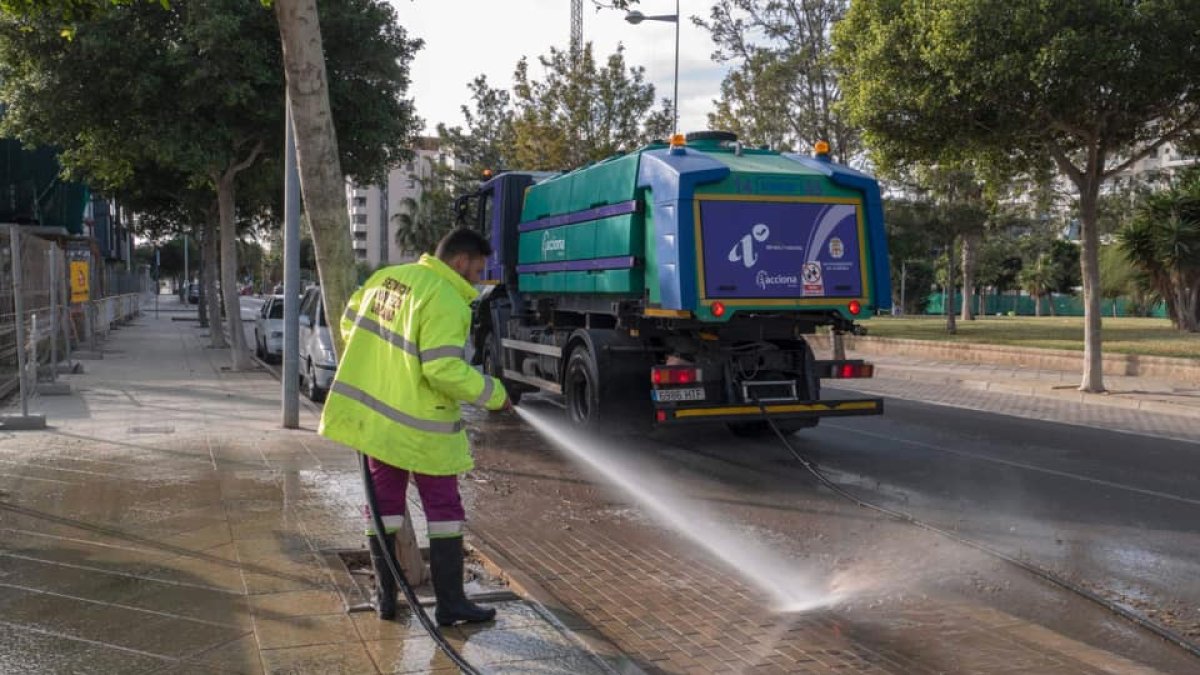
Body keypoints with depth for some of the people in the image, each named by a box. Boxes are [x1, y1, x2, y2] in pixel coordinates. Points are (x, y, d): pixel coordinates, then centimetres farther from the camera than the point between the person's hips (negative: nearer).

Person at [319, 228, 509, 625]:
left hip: (374, 416, 7)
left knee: (384, 506, 15)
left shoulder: (387, 277, 6)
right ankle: (450, 604, 11)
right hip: (421, 428, -7)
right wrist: (492, 394, -13)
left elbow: (349, 325, 14)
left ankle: (385, 597, 21)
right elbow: (444, 370, -26)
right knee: (444, 511, 5)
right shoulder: (446, 302, -19)